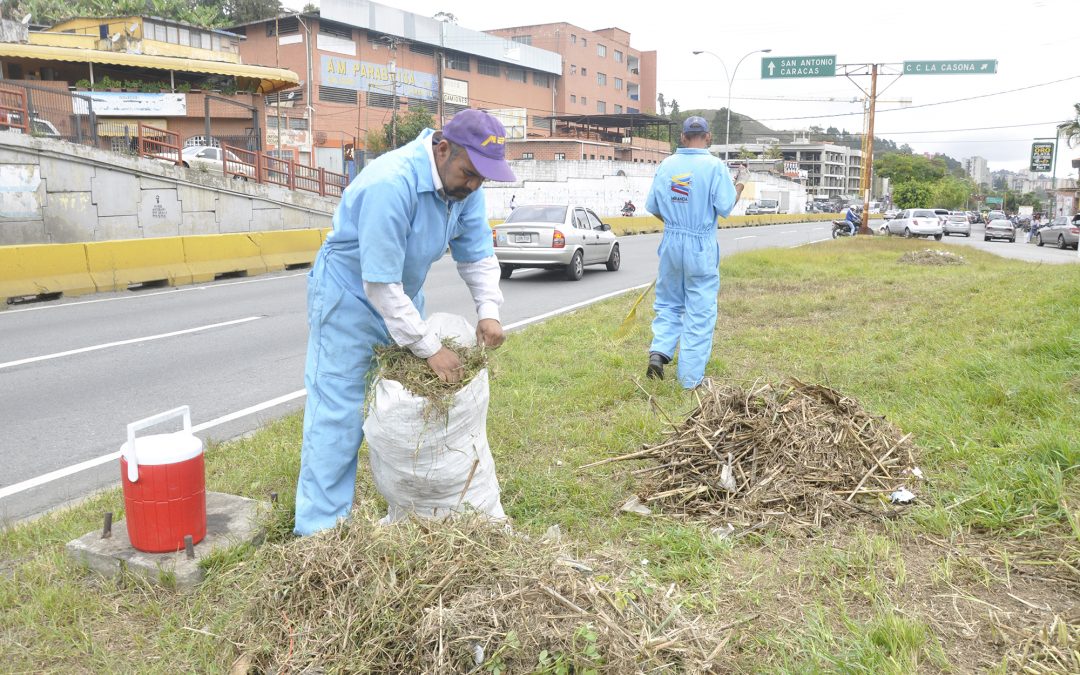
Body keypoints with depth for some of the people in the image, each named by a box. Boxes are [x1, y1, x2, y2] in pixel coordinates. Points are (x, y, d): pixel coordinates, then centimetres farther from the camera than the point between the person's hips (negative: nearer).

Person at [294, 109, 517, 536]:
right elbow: (379, 285, -33)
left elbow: (477, 255, -2)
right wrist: (430, 349, -29)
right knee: (337, 416, -7)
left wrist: (489, 310, -18)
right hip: (350, 297, -7)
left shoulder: (464, 184, -11)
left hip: (403, 298, 8)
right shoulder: (391, 184, -34)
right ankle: (320, 532, 2)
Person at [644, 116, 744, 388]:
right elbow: (725, 207, -11)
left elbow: (652, 206, 6)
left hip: (671, 243, 4)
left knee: (669, 304, 21)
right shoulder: (715, 165, -9)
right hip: (701, 246, -3)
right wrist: (738, 190, 9)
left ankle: (659, 351, 0)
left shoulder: (666, 165, 3)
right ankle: (690, 380, 8)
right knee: (700, 313, 4)